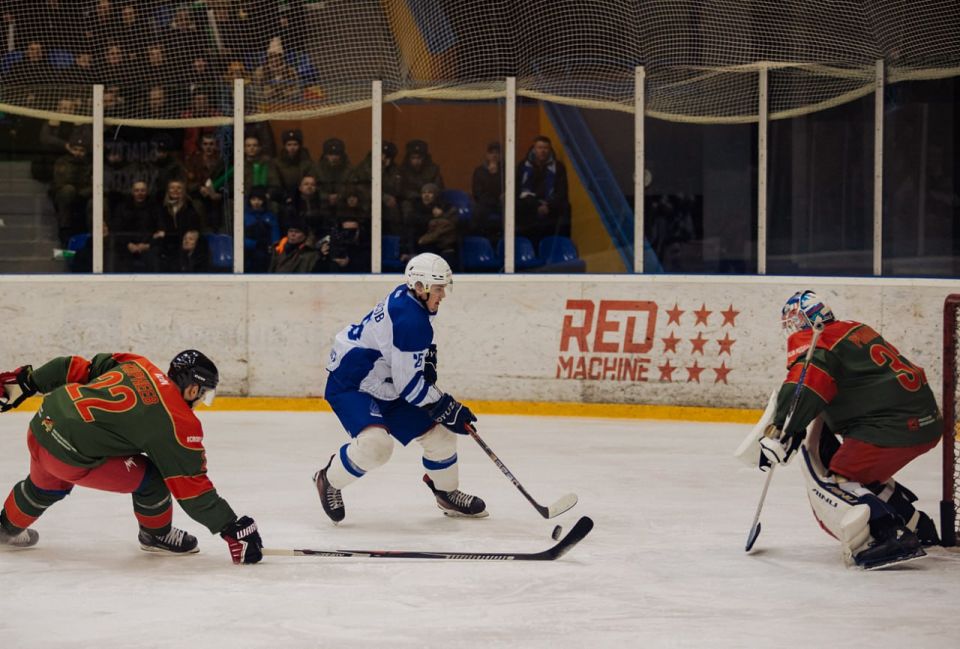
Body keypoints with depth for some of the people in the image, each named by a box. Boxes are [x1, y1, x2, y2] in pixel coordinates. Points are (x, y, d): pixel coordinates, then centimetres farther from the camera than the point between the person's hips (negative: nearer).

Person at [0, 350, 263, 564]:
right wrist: (232, 528, -2)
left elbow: (76, 368, 14)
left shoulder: (137, 365, 9)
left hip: (42, 424, 8)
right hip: (70, 457, -8)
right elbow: (191, 486, -7)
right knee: (153, 477, 4)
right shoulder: (179, 422, -9)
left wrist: (25, 381, 23)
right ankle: (157, 534, 28)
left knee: (48, 484, 38)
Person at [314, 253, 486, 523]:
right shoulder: (411, 321, -30)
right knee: (376, 443, -32)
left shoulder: (408, 296, -1)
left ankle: (447, 493, 32)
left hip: (386, 384, 10)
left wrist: (427, 359, 7)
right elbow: (409, 384, -26)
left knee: (437, 431, 10)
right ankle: (329, 480, -4)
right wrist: (446, 408, -19)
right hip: (350, 384, -10)